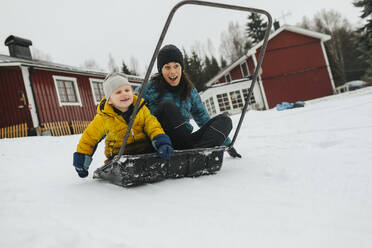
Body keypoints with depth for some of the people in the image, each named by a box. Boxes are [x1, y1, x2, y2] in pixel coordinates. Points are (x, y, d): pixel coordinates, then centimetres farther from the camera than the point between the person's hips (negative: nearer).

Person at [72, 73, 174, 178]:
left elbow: (153, 127, -7)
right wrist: (81, 162, 6)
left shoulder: (142, 109, -4)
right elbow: (88, 138, 4)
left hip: (145, 150, 1)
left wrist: (162, 144, -27)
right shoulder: (103, 118, -7)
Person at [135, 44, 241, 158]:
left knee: (224, 120, -12)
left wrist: (228, 144, 18)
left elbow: (204, 119, 18)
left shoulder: (190, 90, 12)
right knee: (168, 105, -26)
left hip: (185, 142, 4)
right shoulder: (149, 88, 1)